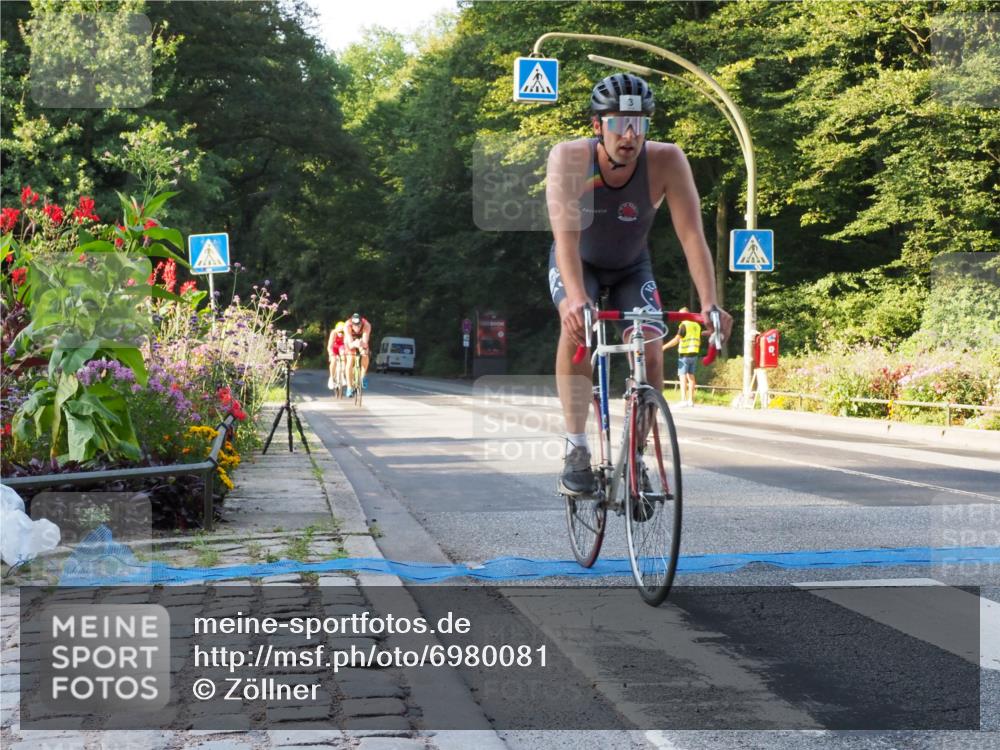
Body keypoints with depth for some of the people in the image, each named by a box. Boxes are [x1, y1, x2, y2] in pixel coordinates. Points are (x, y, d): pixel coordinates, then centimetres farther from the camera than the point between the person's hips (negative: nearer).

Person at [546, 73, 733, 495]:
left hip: (631, 268, 2)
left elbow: (692, 235, -34)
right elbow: (566, 233, -43)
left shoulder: (667, 161, -29)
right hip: (577, 265, -2)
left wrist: (709, 304, -46)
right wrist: (577, 299, -58)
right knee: (576, 325, -31)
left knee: (650, 351, -18)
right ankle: (576, 452, -26)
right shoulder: (568, 158, -33)